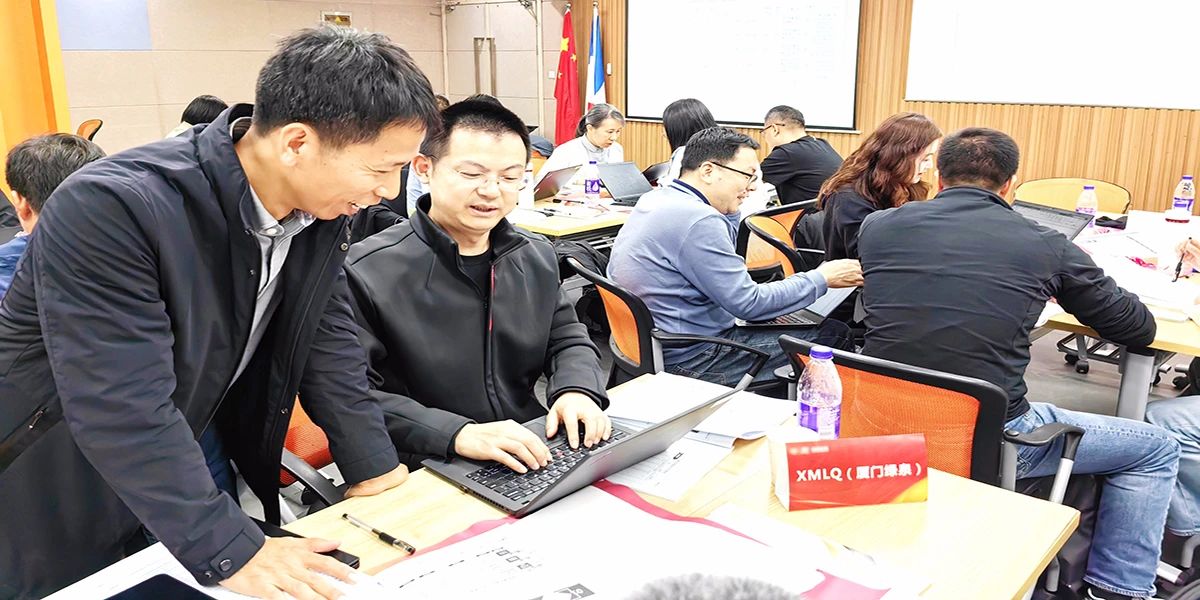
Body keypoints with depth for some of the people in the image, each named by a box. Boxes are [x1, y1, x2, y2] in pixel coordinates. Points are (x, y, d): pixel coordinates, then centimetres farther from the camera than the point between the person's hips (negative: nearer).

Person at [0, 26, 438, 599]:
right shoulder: (109, 208, -33)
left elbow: (328, 338, -5)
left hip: (202, 450, 6)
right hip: (61, 481, -5)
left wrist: (374, 469, -10)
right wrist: (229, 551, -33)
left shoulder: (325, 203, -12)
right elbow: (125, 410, -35)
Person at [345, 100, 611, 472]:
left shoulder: (537, 257, 8)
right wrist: (456, 434, -30)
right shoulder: (369, 273, -13)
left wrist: (576, 389, -7)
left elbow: (568, 340, 16)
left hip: (535, 459, 5)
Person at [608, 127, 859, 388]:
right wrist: (822, 278, -10)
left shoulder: (654, 198, 7)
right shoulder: (697, 220, -24)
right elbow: (748, 303, -20)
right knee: (833, 335, -6)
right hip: (689, 361, -10)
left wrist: (731, 209, 8)